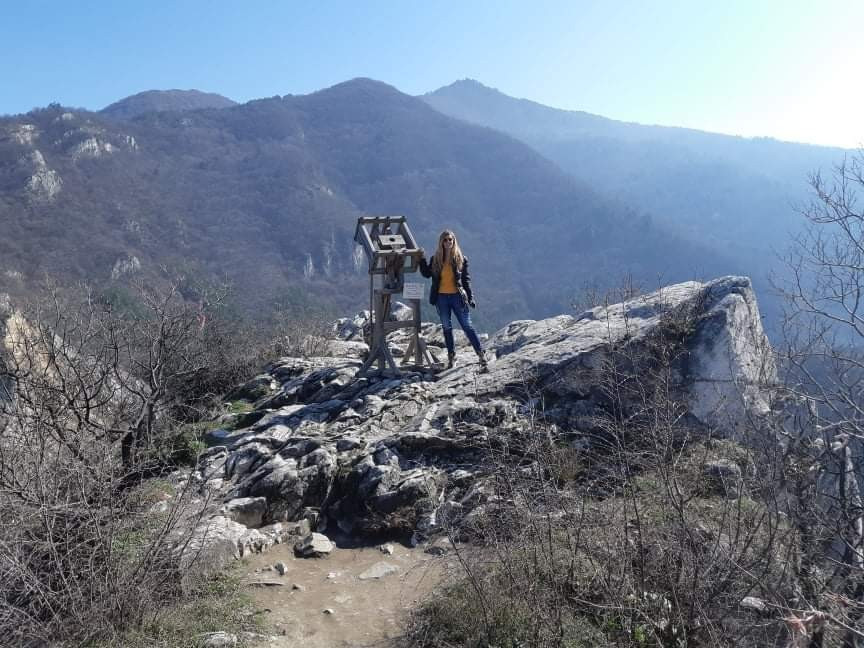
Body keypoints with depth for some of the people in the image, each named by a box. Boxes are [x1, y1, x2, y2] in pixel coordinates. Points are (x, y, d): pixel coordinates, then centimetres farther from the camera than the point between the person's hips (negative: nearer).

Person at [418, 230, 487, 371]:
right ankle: (451, 356, 22)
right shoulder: (436, 259, 5)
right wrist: (422, 259, -1)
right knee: (447, 327, 11)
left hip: (457, 296, -3)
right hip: (441, 297, 3)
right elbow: (426, 274, 10)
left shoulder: (461, 259, 0)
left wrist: (470, 297, -2)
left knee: (467, 326, -6)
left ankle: (481, 355, -3)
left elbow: (466, 279, 2)